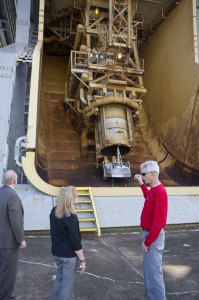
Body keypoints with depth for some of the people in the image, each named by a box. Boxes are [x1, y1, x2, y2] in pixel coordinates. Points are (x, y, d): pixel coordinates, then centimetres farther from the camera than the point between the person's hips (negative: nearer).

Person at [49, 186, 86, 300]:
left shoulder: (54, 211, -3)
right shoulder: (71, 217, -25)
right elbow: (75, 241, -21)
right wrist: (82, 259, -13)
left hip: (57, 252, 7)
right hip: (69, 255, -7)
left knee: (60, 277, 26)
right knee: (67, 282, 10)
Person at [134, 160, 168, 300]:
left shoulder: (159, 191, -24)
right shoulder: (154, 189, 4)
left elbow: (158, 221, -24)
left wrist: (147, 241, -18)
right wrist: (141, 184, 18)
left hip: (153, 237, -10)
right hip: (150, 234, 10)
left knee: (153, 272, 2)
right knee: (150, 270, 21)